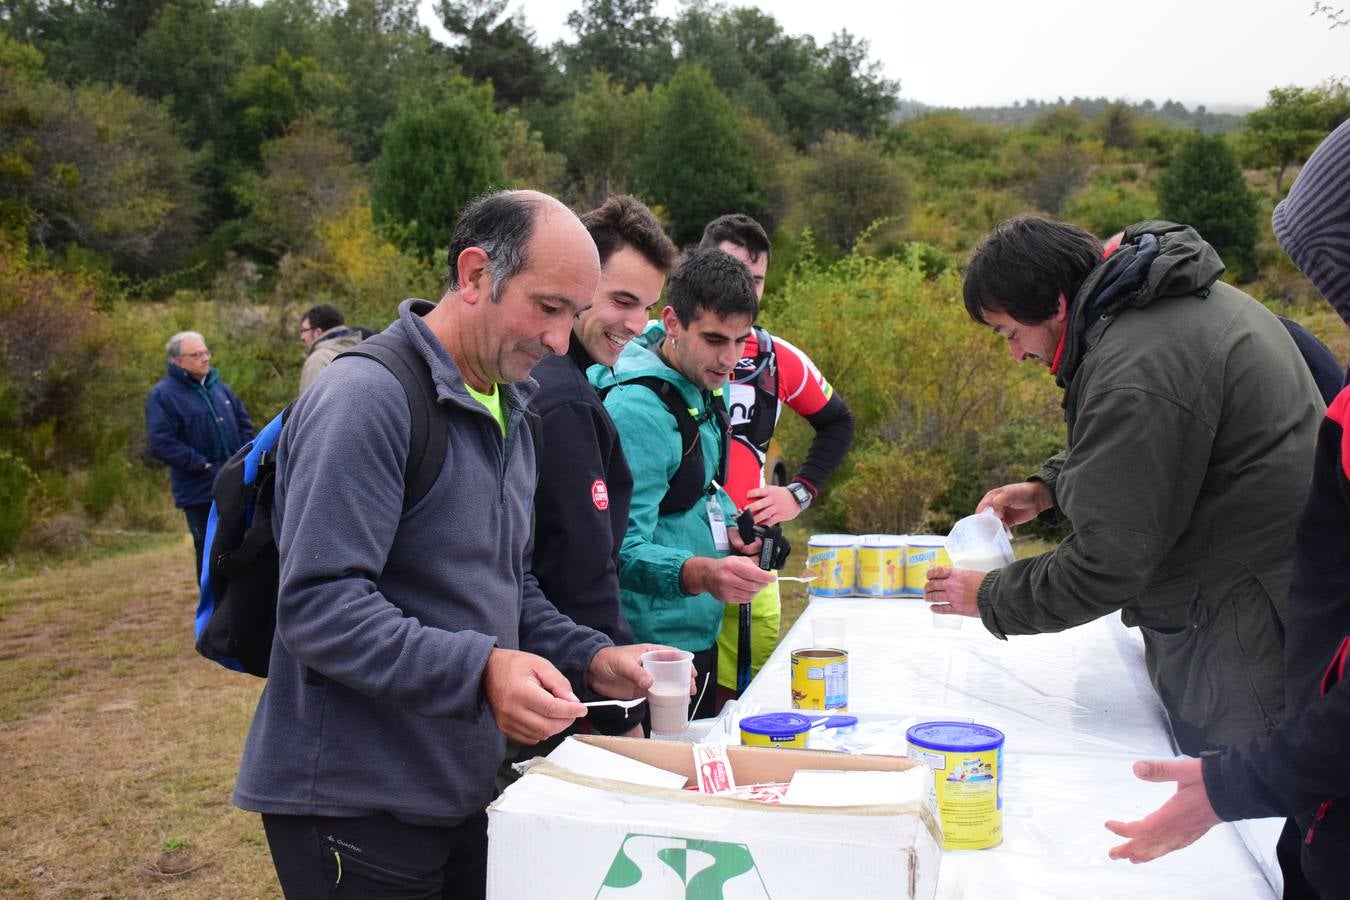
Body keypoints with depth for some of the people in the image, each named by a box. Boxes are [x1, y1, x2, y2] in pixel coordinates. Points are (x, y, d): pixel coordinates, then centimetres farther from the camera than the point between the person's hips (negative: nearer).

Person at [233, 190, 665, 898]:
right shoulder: (367, 397, -18)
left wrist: (590, 658, 4)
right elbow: (320, 606, -26)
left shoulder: (507, 410, 12)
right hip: (357, 808, -8)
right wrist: (480, 668, -34)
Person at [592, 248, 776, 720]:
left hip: (700, 628, 9)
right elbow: (623, 549, -29)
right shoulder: (638, 408, -24)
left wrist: (728, 521, 4)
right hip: (656, 642, -9)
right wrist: (699, 573, -45)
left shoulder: (703, 386, 4)